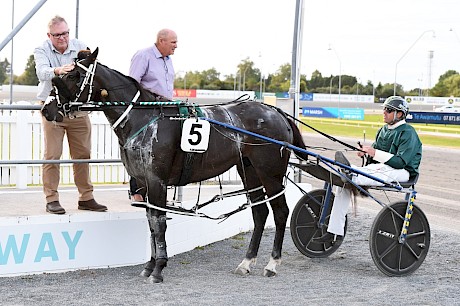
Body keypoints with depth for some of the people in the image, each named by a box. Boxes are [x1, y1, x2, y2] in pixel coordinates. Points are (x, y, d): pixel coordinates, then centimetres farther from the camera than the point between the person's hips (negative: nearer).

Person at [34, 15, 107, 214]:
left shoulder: (80, 47, 4)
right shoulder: (42, 51, -2)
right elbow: (42, 72, -22)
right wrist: (57, 70, -44)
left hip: (78, 110, 3)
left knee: (83, 154, 7)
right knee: (52, 155, -3)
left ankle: (86, 198, 17)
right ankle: (51, 199, 3)